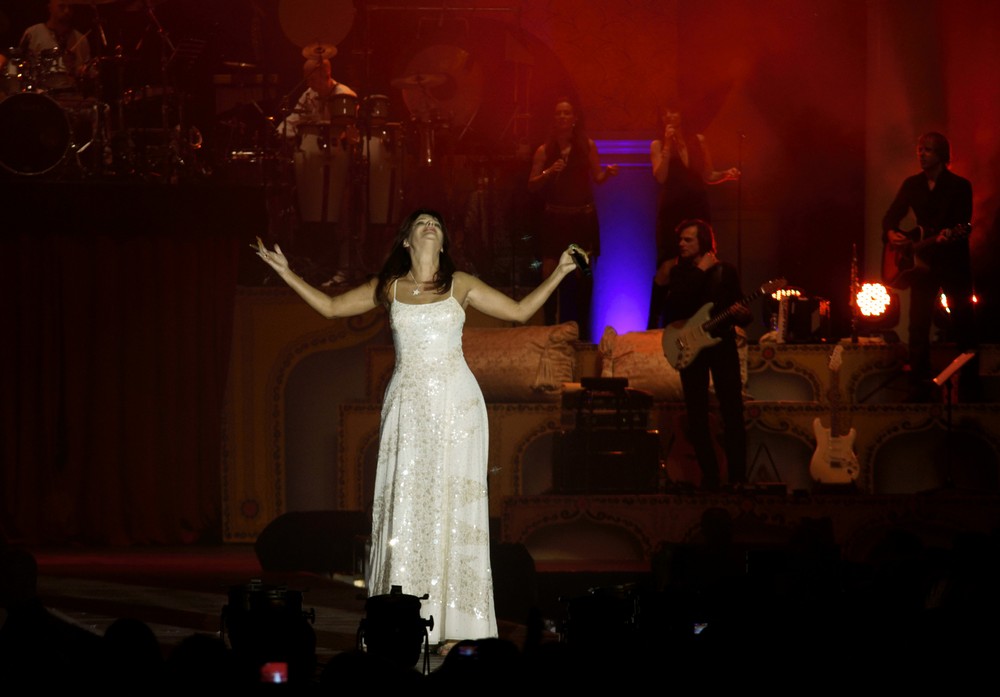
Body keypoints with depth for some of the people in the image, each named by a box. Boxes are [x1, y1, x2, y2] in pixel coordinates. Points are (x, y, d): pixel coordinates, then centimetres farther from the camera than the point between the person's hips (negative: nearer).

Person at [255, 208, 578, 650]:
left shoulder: (460, 285, 7)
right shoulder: (388, 288, 9)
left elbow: (520, 311, 11)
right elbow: (330, 307, 17)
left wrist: (560, 273, 6)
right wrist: (287, 274, 13)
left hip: (455, 402, -1)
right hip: (408, 404, 1)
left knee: (452, 503, -3)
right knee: (404, 505, -4)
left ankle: (453, 624, -3)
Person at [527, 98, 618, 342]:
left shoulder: (587, 146, 3)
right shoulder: (545, 150, 2)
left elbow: (597, 178, 7)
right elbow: (532, 185, 1)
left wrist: (608, 173, -14)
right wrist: (549, 173, -16)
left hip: (582, 217, 0)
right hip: (554, 218, 0)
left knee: (583, 275, 2)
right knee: (551, 275, -5)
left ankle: (582, 329, 11)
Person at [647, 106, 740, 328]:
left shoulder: (698, 141, 10)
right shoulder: (658, 145, 3)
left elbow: (708, 176, 16)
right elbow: (661, 176, -11)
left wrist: (726, 174, -3)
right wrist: (668, 145, -14)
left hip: (697, 208, 3)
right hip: (671, 210, -3)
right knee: (666, 265, -8)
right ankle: (654, 324, -4)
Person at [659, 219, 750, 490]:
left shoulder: (726, 271, 4)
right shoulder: (677, 272, 5)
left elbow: (742, 312, 6)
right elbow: (672, 305, -14)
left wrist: (742, 315, -18)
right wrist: (700, 272, -14)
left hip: (722, 344, -1)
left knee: (733, 412, -7)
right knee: (696, 417, 1)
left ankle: (737, 478, -3)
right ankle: (710, 478, 8)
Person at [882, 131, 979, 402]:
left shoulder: (960, 186, -4)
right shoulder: (912, 185, 10)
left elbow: (964, 223, -12)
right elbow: (891, 216, 12)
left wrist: (950, 234, -33)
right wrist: (891, 233, -9)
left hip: (954, 263, -4)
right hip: (922, 262, 4)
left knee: (964, 325, -3)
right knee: (918, 326, 1)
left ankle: (969, 388, 1)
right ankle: (920, 385, 7)